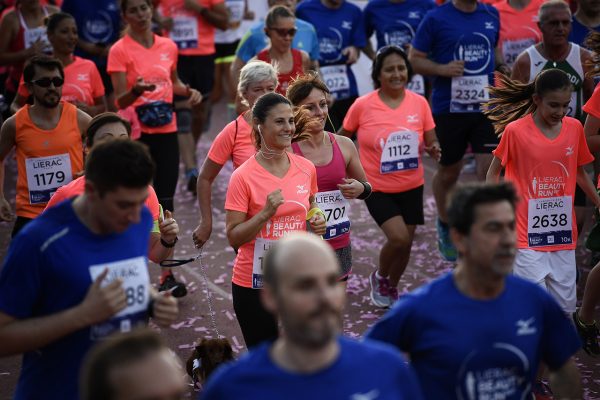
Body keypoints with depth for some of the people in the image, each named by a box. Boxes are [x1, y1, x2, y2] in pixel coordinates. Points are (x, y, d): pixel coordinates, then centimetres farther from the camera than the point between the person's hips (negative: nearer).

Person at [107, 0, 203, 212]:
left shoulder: (169, 46, 7)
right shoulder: (119, 50, -6)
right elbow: (120, 101, -11)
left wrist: (189, 91, 4)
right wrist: (136, 91, -31)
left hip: (167, 130, 4)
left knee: (165, 198, 6)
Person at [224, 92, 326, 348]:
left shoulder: (307, 168, 1)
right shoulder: (243, 177, -13)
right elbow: (233, 238, -13)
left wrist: (317, 220, -2)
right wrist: (266, 213, -25)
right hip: (255, 284, -4)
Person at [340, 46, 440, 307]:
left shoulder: (419, 103, -3)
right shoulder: (362, 105, -10)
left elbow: (431, 143, 4)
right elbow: (342, 140, 4)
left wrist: (433, 149, -18)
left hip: (411, 187, 4)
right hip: (377, 188, -3)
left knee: (405, 244, 11)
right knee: (399, 237, -19)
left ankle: (391, 288, 40)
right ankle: (380, 277, 13)